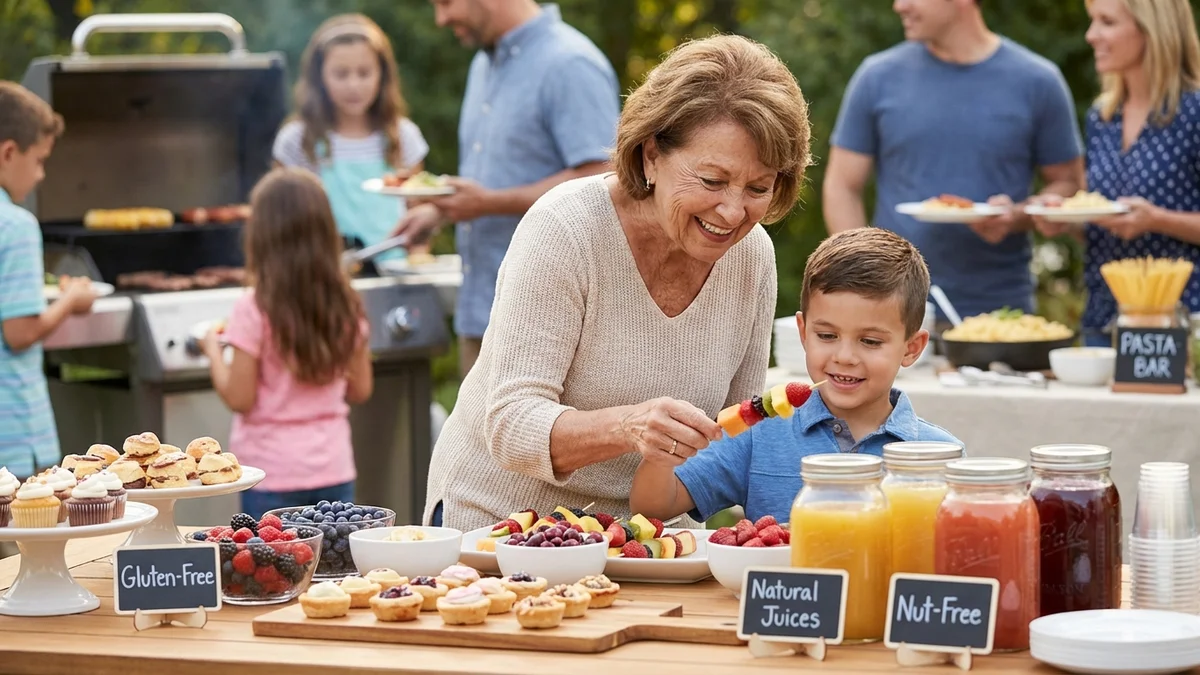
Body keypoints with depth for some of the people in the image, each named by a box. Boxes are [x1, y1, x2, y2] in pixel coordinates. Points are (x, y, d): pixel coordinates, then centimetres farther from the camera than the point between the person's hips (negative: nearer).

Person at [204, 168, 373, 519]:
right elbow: (360, 389, 8)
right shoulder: (345, 306, 1)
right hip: (333, 468, 4)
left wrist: (213, 351, 5)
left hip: (273, 473, -4)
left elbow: (239, 398, -10)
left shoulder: (254, 310, -13)